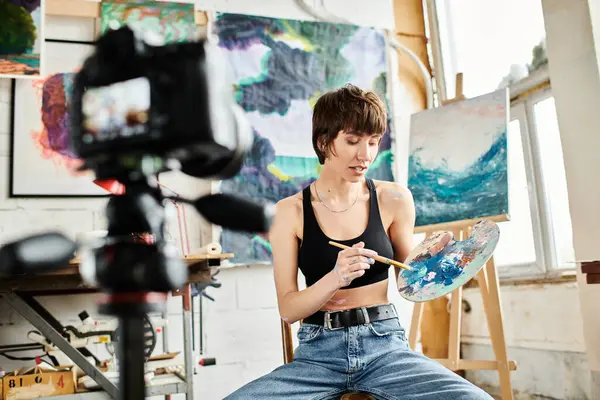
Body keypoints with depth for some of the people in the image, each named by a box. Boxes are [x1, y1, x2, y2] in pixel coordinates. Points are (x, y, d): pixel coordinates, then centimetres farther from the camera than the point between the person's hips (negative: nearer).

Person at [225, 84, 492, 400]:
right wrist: (334, 279, -23)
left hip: (385, 346, 1)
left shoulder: (394, 199, 0)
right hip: (318, 352, 0)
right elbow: (287, 309, -6)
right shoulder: (289, 212, -3)